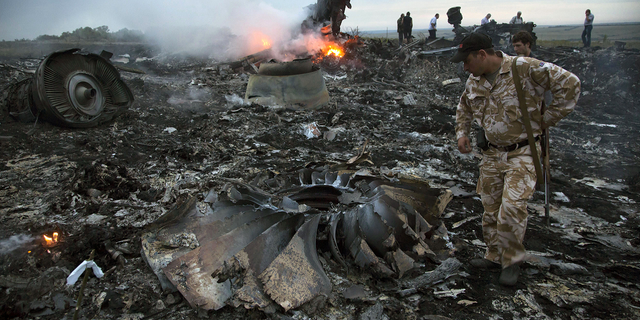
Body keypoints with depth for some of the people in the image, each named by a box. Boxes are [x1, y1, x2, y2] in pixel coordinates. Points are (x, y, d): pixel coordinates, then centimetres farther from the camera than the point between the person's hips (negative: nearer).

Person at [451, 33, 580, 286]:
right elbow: (464, 107, 24)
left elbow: (570, 84, -15)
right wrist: (462, 133, 9)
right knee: (491, 209, 11)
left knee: (512, 208, -14)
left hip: (522, 153, -6)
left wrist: (547, 119, -12)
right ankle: (495, 256, 28)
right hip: (491, 154, 6)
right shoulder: (474, 81, 5)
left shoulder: (526, 69, -17)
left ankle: (512, 260, 8)